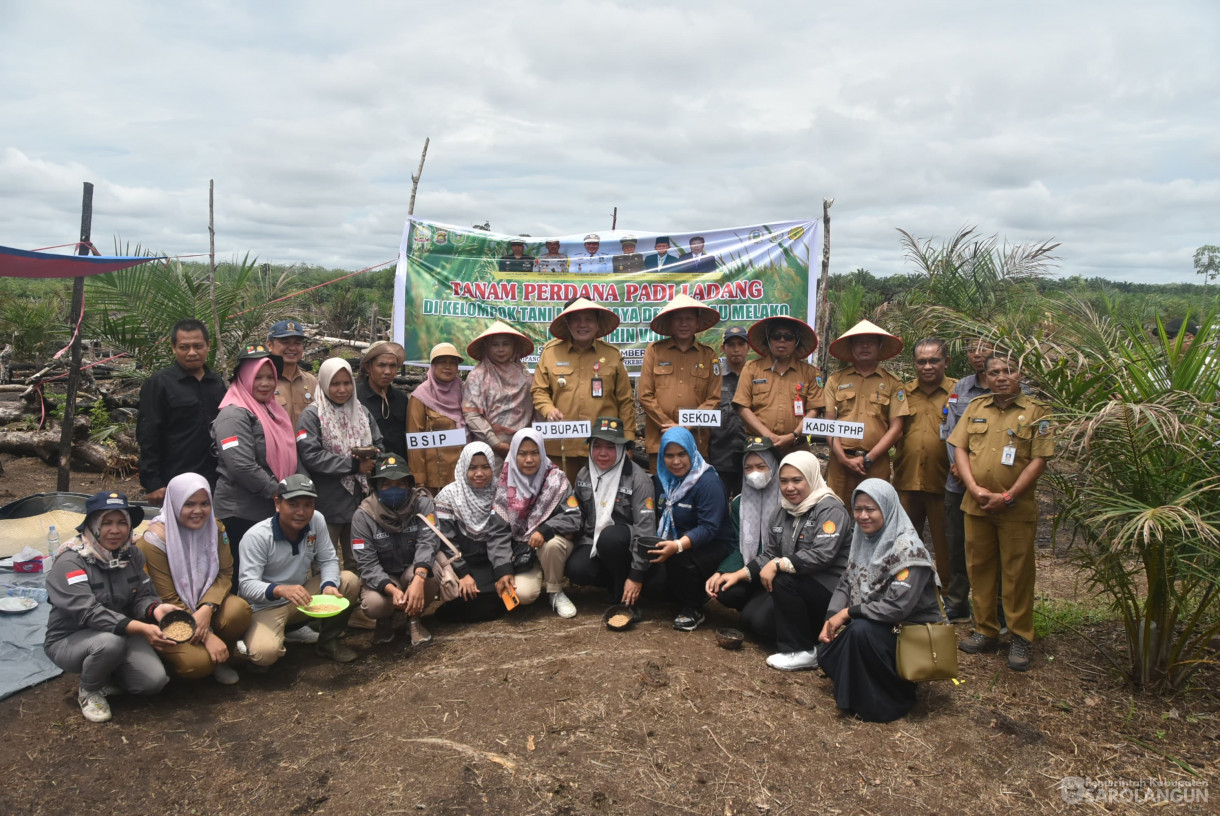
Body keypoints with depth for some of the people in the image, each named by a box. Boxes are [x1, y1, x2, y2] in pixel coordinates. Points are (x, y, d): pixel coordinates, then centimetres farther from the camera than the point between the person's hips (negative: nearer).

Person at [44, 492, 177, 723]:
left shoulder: (132, 555, -1)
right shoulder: (70, 562, -21)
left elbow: (142, 596, -4)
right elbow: (89, 613, -31)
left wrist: (155, 608, -30)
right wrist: (141, 628, -41)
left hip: (121, 635, 5)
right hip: (69, 640, -5)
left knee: (155, 680, -17)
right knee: (111, 641, -38)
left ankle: (104, 677, 15)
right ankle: (89, 690, -4)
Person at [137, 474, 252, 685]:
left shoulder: (215, 527, -5)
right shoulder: (156, 540, -19)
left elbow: (225, 572, -7)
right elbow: (168, 600, -18)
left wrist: (207, 608, -28)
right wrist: (207, 636, -23)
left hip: (205, 604, 4)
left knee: (239, 610, -29)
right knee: (198, 663, -28)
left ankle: (221, 660, 1)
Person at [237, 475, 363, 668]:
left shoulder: (317, 520, -9)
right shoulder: (256, 536, -20)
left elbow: (328, 560, -4)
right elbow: (246, 585, -25)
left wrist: (329, 585, -27)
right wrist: (280, 590, -45)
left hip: (301, 599, 5)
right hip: (265, 606, -5)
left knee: (350, 581, -16)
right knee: (265, 652, -33)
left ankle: (329, 641, 3)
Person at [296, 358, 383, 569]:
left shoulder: (362, 412, 9)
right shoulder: (312, 415, -8)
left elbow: (379, 445, 10)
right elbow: (310, 455, -18)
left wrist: (370, 458, -14)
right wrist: (353, 464, -17)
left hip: (360, 499, 5)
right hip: (327, 504, -5)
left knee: (357, 562, 16)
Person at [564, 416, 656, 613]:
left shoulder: (637, 478, -14)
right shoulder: (583, 475, 4)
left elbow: (646, 528, -17)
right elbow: (577, 516, 15)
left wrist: (637, 575, -20)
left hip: (623, 544, -4)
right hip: (592, 541, 4)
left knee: (609, 536, -36)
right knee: (577, 570, -27)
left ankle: (623, 599, -13)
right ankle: (617, 582, 5)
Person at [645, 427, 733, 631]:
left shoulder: (708, 482, -17)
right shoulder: (662, 479, 4)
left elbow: (709, 528, -26)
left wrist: (678, 546, -41)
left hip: (712, 546, -7)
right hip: (673, 542, 7)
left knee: (679, 558, -34)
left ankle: (693, 610, -10)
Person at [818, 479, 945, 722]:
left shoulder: (908, 548, -23)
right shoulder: (862, 539, 1)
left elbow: (897, 606, -28)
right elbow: (845, 584, 5)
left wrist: (848, 612, -20)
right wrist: (832, 619, -11)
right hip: (873, 624, 8)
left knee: (860, 631, -32)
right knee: (826, 653, -5)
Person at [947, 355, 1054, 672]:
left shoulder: (1036, 412, -1)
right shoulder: (976, 408, 11)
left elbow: (1039, 459, -7)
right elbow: (960, 448, 7)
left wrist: (1007, 497, -14)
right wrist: (974, 488, -7)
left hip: (1017, 507, -4)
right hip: (976, 503, 4)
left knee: (1017, 572, 2)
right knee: (979, 567, 10)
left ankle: (1020, 637, 13)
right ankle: (985, 631, 22)